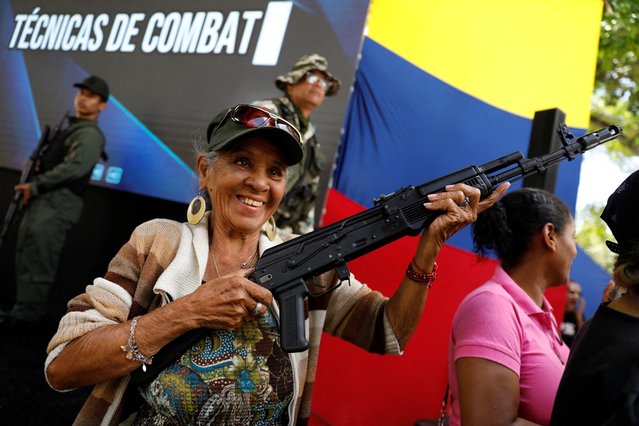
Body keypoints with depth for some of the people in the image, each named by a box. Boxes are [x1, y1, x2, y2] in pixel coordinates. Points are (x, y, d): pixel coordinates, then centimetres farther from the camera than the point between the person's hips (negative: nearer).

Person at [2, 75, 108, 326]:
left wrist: (35, 185, -16)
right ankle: (25, 309, 23)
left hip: (56, 204, -10)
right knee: (26, 258, 14)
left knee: (37, 262, -7)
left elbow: (75, 167, -23)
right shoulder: (70, 128, 23)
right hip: (42, 201, 10)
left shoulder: (90, 134, -9)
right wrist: (37, 165, 8)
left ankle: (27, 314, 1)